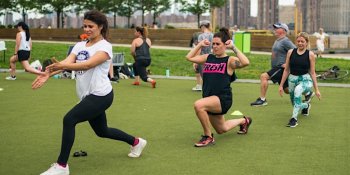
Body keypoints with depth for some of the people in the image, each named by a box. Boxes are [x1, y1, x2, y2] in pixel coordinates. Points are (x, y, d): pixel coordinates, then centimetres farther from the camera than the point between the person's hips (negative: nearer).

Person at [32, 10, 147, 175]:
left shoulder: (105, 46, -12)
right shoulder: (79, 45, 8)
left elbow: (88, 64, -29)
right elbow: (67, 62, -9)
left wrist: (63, 66, -43)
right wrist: (48, 74, -28)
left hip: (100, 95, -9)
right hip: (89, 96, 9)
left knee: (69, 119, -20)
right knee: (102, 131, 21)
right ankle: (136, 142, 44)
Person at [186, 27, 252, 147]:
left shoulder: (230, 61, -7)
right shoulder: (208, 58, 9)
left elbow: (245, 62, -26)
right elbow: (189, 57, 12)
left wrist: (233, 48, -19)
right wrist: (200, 45, 9)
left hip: (223, 98, -7)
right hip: (210, 101, 7)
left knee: (198, 105, -34)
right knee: (221, 129, 24)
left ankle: (208, 137, -16)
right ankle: (244, 121, 54)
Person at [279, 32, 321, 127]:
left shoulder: (310, 54, -3)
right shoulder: (291, 52, 2)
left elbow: (312, 73, 1)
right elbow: (286, 70, 8)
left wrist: (316, 89, 1)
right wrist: (281, 85, 8)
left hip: (305, 80, -4)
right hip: (292, 79, 4)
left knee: (298, 90, -39)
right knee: (295, 104, 15)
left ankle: (294, 118, -34)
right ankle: (306, 105, 54)